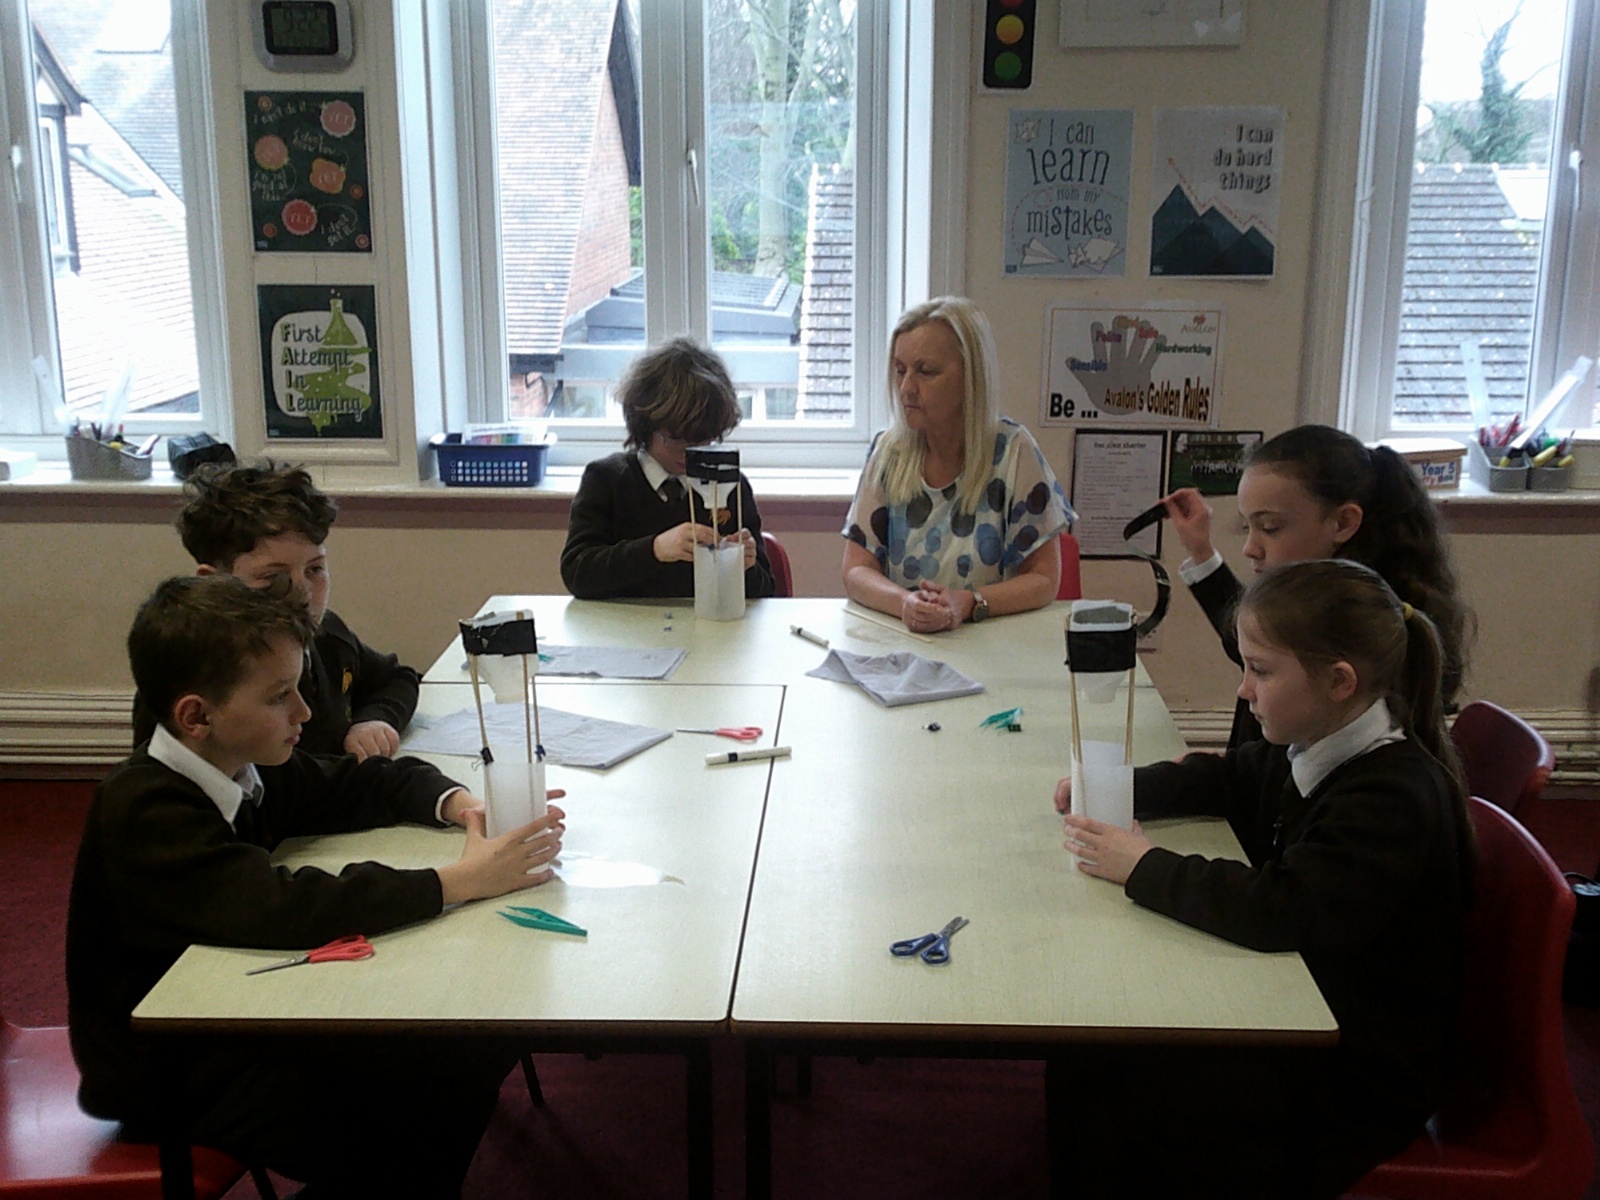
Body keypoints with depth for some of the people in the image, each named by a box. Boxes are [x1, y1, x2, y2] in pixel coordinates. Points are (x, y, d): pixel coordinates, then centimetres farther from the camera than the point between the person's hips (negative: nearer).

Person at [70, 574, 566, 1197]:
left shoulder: (244, 766, 1)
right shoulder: (144, 812, -25)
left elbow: (362, 783, 14)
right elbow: (276, 909, -38)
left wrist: (456, 803, -7)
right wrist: (457, 881, -34)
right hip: (173, 1078, -8)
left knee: (478, 1050, -7)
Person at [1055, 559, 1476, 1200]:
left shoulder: (1393, 799, -27)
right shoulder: (1315, 755, 2)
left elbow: (1278, 911, -36)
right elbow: (1226, 778, 20)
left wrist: (1144, 867, -24)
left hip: (1355, 1081, -9)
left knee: (1119, 1096, -18)